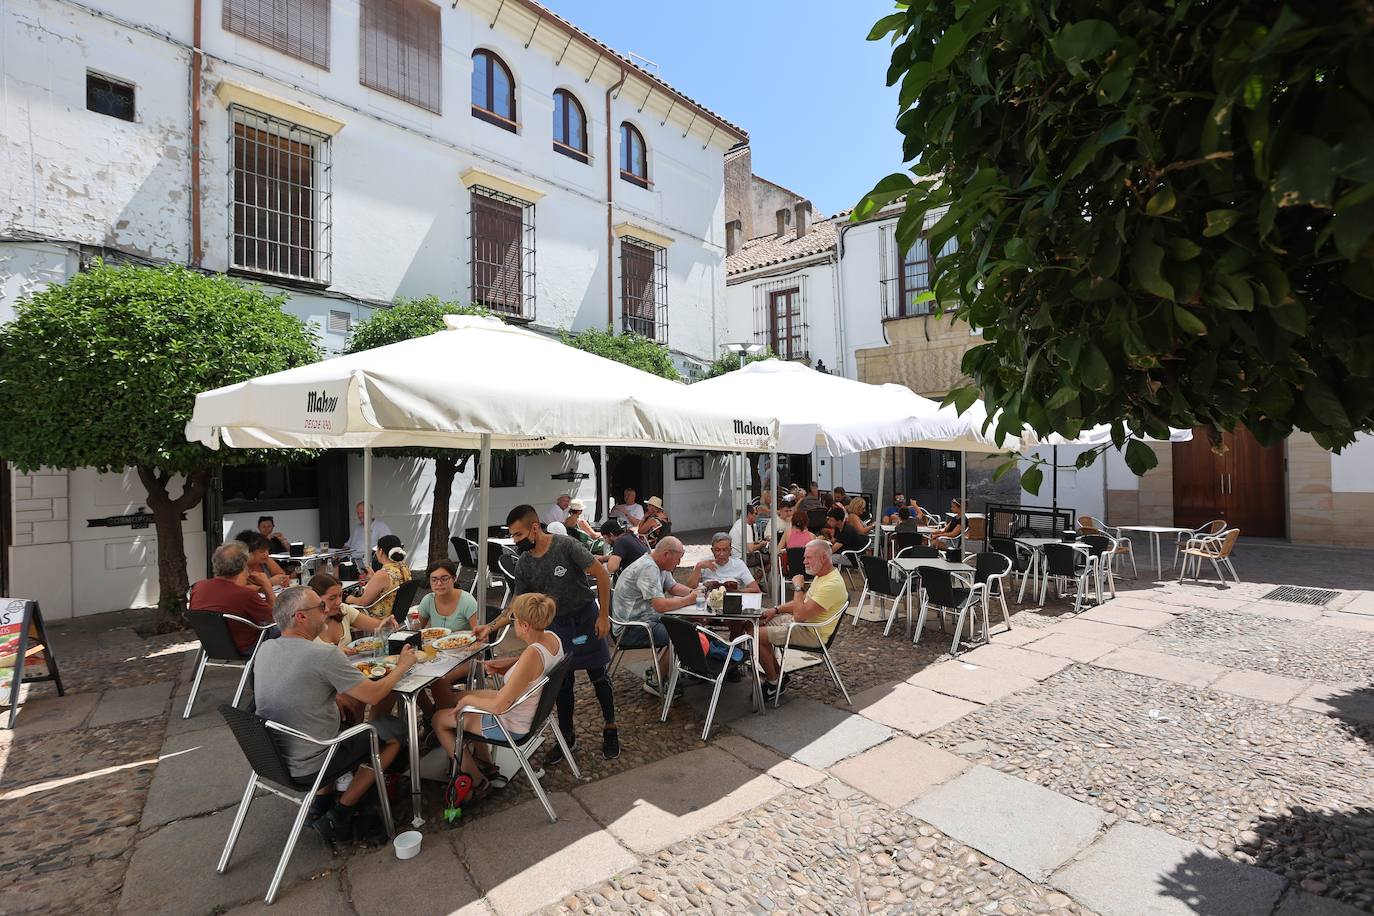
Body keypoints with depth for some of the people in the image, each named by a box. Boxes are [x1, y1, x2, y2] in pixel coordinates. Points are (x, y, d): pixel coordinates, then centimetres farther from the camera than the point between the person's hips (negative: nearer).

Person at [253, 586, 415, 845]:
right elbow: (373, 694, -18)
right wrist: (402, 666, -3)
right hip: (305, 769, -8)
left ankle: (321, 803, 25)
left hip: (271, 759, 8)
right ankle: (339, 816, 10)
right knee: (393, 730, 5)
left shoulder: (265, 648, -3)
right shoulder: (323, 655, -26)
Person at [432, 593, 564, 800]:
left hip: (512, 725, -8)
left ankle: (477, 782, 19)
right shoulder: (552, 637, -13)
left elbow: (498, 706, -31)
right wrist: (508, 662, -3)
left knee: (439, 719, 9)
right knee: (464, 696, 27)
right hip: (532, 708, 8)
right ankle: (485, 764, 36)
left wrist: (468, 699, -14)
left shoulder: (531, 655, -37)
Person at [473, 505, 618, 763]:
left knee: (598, 676, 8)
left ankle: (610, 729, 28)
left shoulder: (566, 546, -22)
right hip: (556, 624, 4)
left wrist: (603, 615, -16)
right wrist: (490, 626, -10)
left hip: (585, 618, -4)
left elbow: (602, 575, -18)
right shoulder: (523, 565, -6)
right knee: (563, 682, 12)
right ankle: (566, 736, 31)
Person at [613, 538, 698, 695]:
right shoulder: (648, 568, -24)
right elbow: (660, 605, -29)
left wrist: (692, 592, 0)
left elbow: (673, 586, 18)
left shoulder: (659, 565, 8)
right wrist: (688, 600, -17)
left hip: (645, 620, 10)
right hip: (629, 628, -10)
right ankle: (655, 681, -2)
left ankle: (656, 672, 12)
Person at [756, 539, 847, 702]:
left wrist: (798, 587, -19)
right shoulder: (822, 575, 6)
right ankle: (777, 674, 16)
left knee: (758, 635, -17)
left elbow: (800, 615, -30)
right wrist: (776, 610, 8)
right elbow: (803, 602, 19)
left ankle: (774, 683, 3)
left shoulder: (832, 584, -28)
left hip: (812, 633, -10)